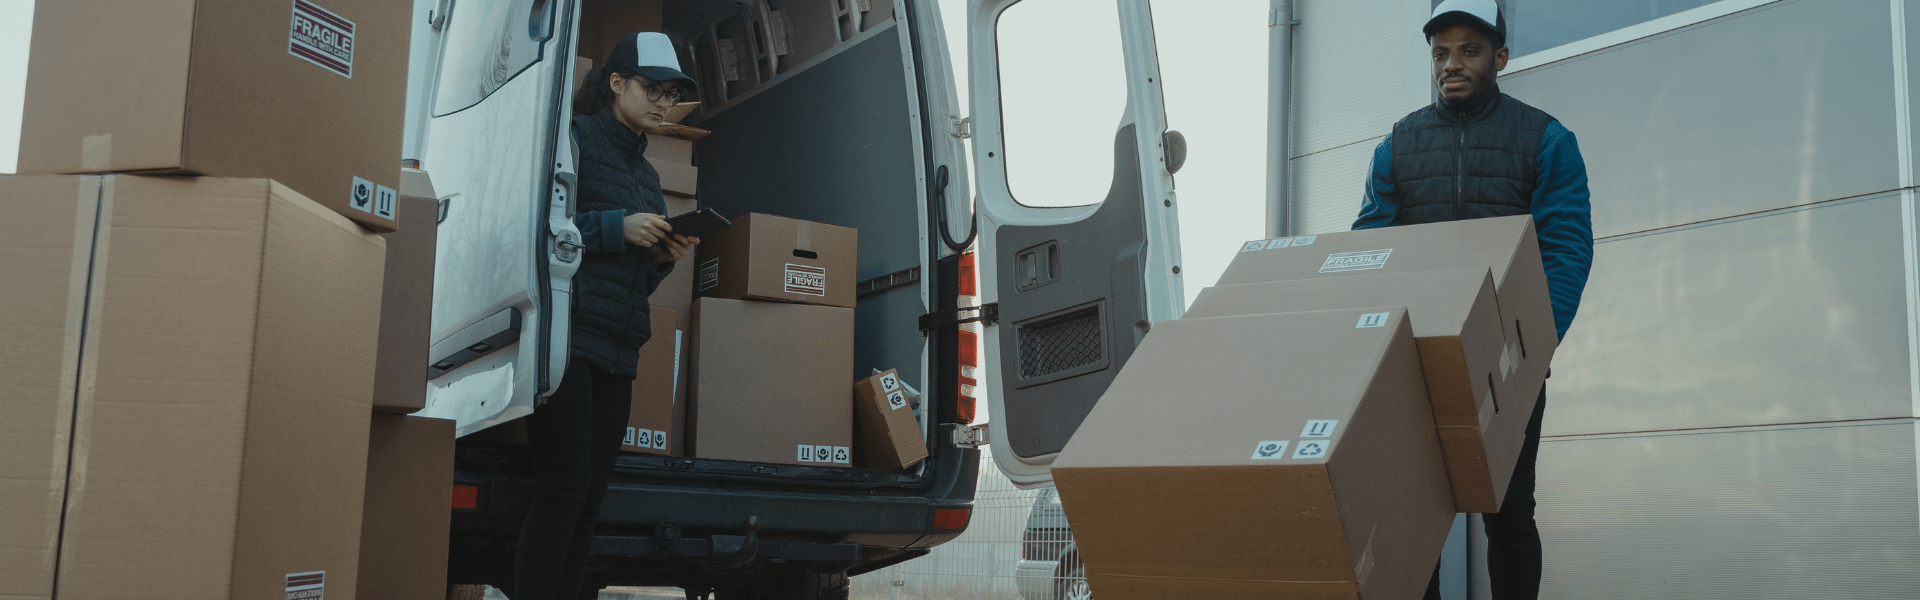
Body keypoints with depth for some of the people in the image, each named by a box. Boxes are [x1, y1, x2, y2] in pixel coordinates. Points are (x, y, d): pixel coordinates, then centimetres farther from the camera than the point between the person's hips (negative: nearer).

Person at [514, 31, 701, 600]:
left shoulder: (646, 173, 24)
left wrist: (662, 259, 6)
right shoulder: (574, 138, 1)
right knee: (564, 486, -12)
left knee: (590, 495, 4)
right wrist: (615, 229, -13)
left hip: (618, 350, 8)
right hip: (567, 334, -7)